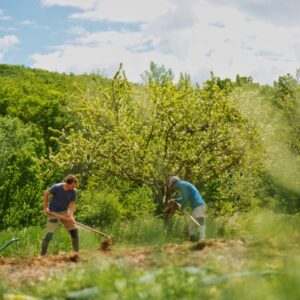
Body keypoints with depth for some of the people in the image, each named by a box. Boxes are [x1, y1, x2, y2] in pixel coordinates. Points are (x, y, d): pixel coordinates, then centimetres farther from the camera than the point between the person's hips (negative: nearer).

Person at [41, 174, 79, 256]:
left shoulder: (73, 192, -11)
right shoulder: (56, 187, -20)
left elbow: (72, 204, -11)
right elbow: (46, 194, -6)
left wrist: (71, 216, -26)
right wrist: (45, 207, -6)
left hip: (65, 212, 4)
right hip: (53, 213, -4)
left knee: (74, 230, -1)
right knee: (49, 233, -11)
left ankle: (77, 252, 11)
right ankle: (42, 254, -5)